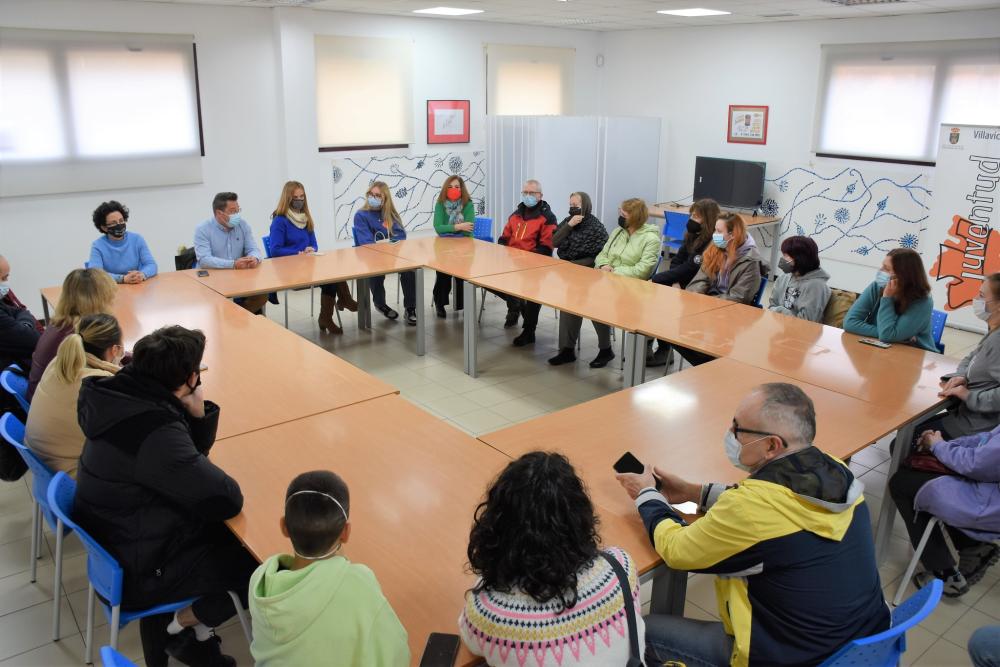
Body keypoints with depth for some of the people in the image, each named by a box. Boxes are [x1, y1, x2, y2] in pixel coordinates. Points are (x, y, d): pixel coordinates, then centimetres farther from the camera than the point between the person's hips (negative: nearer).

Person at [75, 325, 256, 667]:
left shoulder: (127, 395, -7)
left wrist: (198, 414, -14)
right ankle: (180, 625, 13)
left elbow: (190, 453, 6)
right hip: (139, 570, -9)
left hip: (117, 538, 9)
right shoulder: (156, 433, -34)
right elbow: (226, 499, -28)